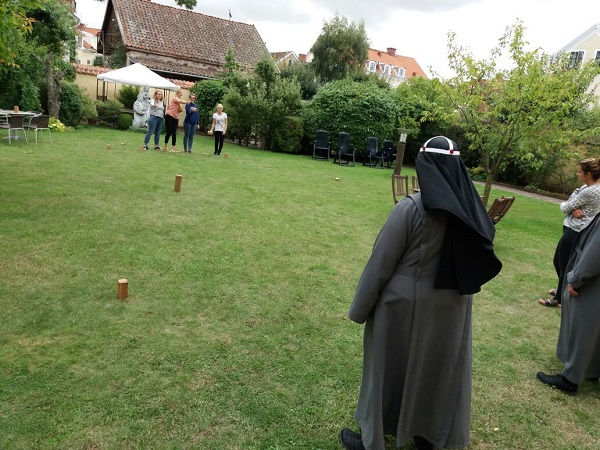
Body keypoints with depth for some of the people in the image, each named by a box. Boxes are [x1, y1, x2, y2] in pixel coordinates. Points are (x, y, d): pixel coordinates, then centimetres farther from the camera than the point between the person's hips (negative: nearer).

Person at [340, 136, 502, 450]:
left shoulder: (411, 208, -23)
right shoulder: (471, 208, -5)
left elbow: (380, 264, -17)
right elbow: (471, 261, 4)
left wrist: (359, 310, -6)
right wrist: (455, 289, 18)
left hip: (406, 305, -6)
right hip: (453, 305, 6)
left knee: (387, 368, 13)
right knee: (438, 367, 23)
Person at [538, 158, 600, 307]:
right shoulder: (587, 187, 10)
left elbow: (566, 208, -17)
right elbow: (571, 203, 7)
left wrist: (563, 205, 5)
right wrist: (574, 209, -14)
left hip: (575, 233, -10)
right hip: (573, 230, 10)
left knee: (565, 266, 4)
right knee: (558, 261, 21)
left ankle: (559, 299, 18)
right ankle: (562, 290, 40)